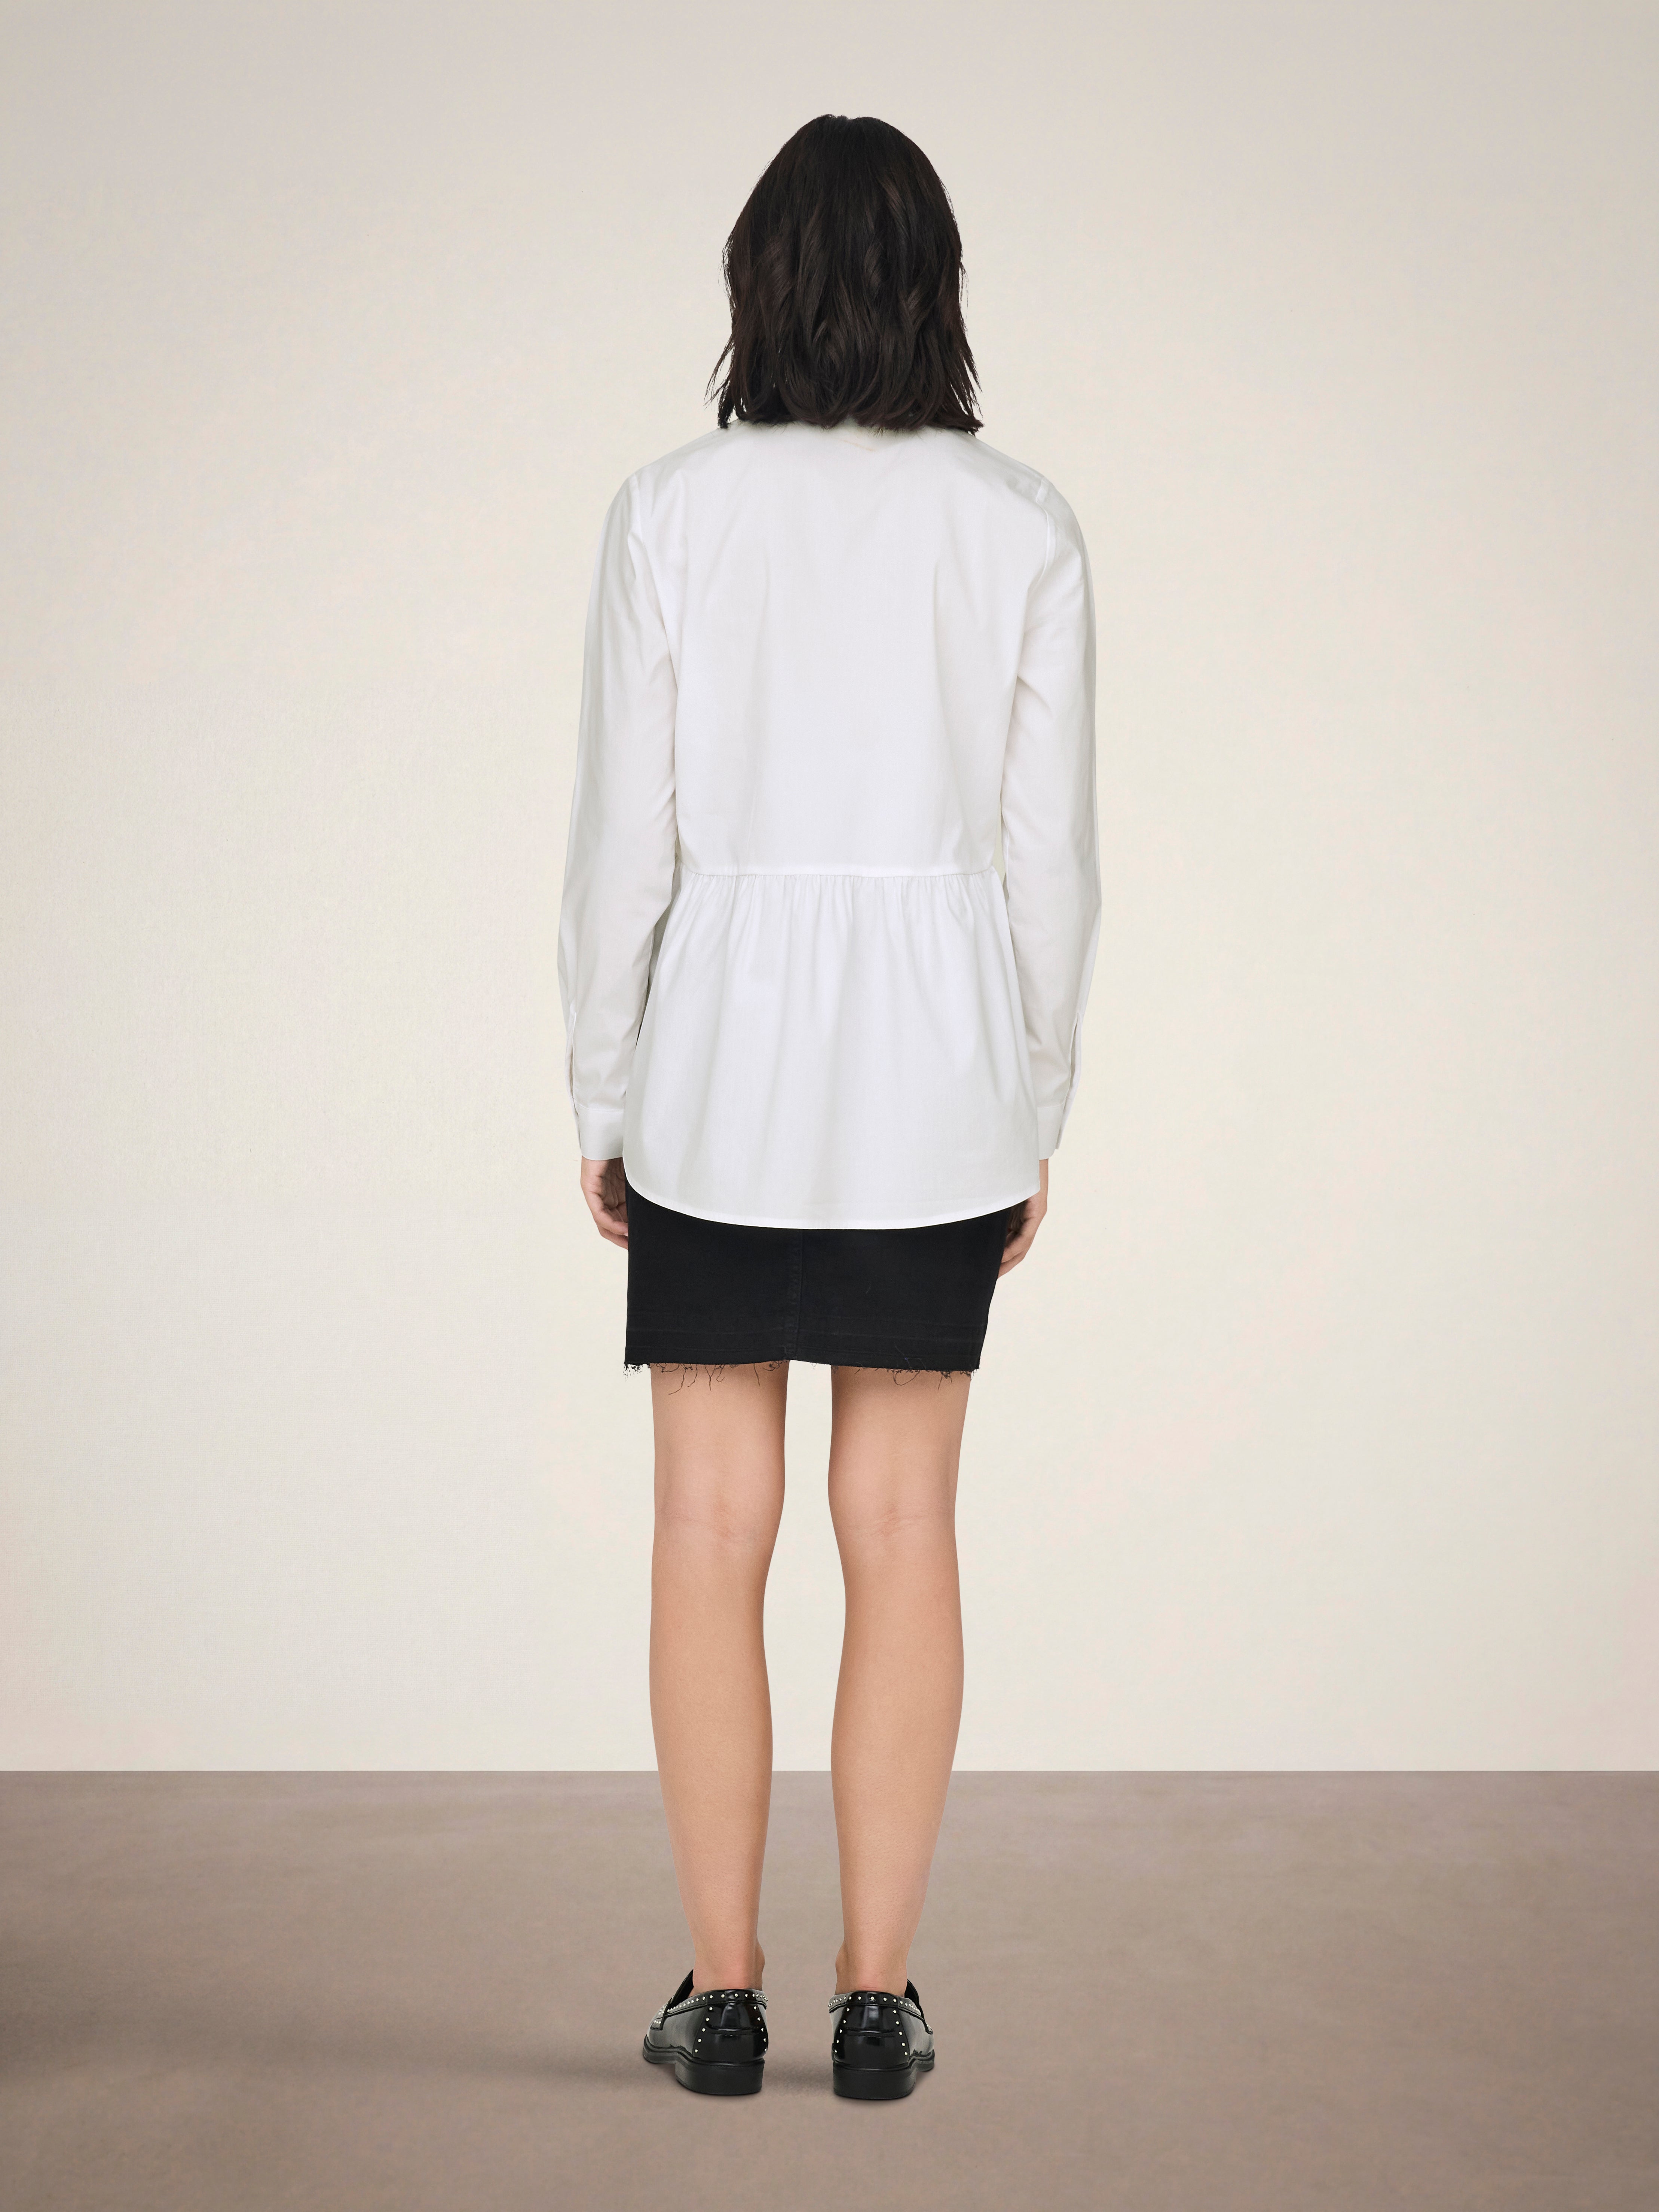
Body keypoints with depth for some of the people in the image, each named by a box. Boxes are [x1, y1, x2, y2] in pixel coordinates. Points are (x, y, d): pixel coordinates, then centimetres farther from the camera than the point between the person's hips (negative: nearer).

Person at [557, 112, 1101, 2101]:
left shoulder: (670, 513, -5)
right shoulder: (1023, 529, -1)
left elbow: (622, 839, -5)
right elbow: (1051, 855, -1)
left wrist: (599, 1099, 6)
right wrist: (1037, 1118, 9)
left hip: (723, 1043, -1)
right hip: (937, 1049, 1)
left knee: (714, 1524, 7)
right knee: (901, 1523, 8)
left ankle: (723, 1992, 13)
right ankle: (876, 1996, 12)